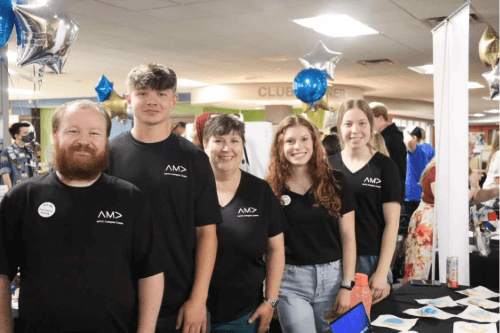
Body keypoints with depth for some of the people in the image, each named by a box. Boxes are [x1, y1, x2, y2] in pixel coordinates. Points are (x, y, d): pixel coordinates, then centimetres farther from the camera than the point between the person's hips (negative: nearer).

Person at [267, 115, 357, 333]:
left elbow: (348, 236, 1)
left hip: (332, 276, 1)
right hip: (289, 280, -1)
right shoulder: (271, 188, -2)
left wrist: (347, 285, -5)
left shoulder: (335, 182, 0)